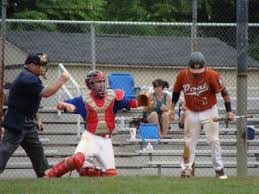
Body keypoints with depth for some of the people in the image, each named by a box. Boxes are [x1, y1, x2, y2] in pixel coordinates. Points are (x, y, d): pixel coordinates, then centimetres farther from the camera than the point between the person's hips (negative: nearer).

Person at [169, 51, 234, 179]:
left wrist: (229, 110, -14)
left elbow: (223, 91, -13)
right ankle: (186, 169, 11)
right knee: (189, 142, 5)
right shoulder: (182, 75, -12)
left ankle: (219, 169, 6)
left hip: (209, 112, -2)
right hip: (191, 113, 2)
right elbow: (176, 92, 6)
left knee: (213, 140, -2)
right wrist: (172, 108, 8)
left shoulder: (212, 75, -20)